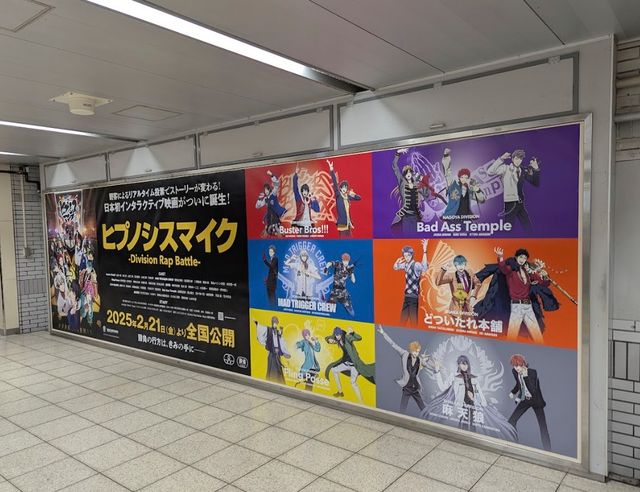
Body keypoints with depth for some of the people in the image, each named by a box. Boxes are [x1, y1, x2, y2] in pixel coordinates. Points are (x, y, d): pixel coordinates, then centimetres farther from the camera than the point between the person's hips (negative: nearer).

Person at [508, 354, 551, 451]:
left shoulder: (532, 372, -24)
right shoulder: (515, 372, -8)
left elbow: (533, 389, -30)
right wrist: (513, 392, -2)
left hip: (535, 400, -5)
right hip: (524, 400, 5)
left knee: (543, 426, -6)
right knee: (511, 420, 2)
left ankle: (548, 450, 3)